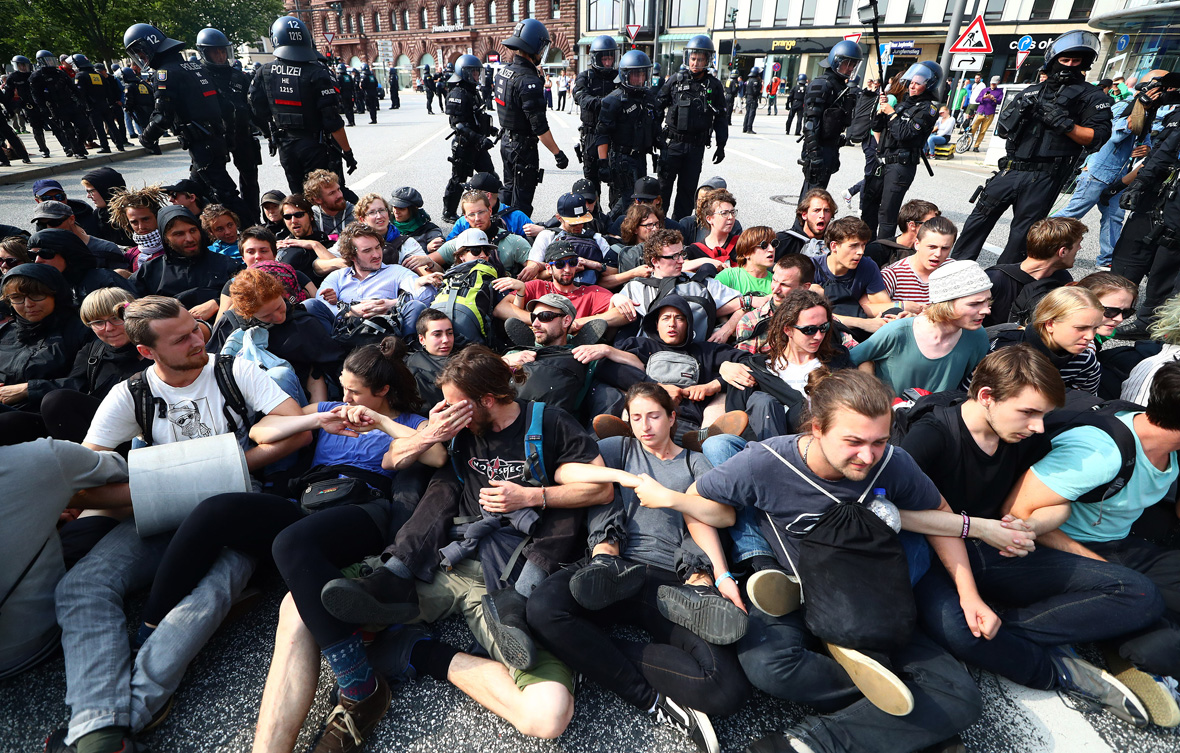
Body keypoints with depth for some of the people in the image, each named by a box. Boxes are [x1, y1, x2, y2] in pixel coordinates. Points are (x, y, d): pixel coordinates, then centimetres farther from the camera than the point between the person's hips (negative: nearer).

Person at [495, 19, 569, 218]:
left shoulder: (503, 71, 5)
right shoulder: (528, 81, -22)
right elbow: (539, 126, -23)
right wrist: (557, 153, -18)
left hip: (506, 140, 9)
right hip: (523, 146, -9)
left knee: (509, 189, 21)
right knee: (521, 199, 1)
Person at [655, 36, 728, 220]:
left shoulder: (713, 85, 5)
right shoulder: (675, 80, 2)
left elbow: (720, 117, 10)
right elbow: (658, 107, 7)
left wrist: (721, 145, 6)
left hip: (696, 146, 1)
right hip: (672, 142, -1)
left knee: (688, 188, 8)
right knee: (664, 184, 0)